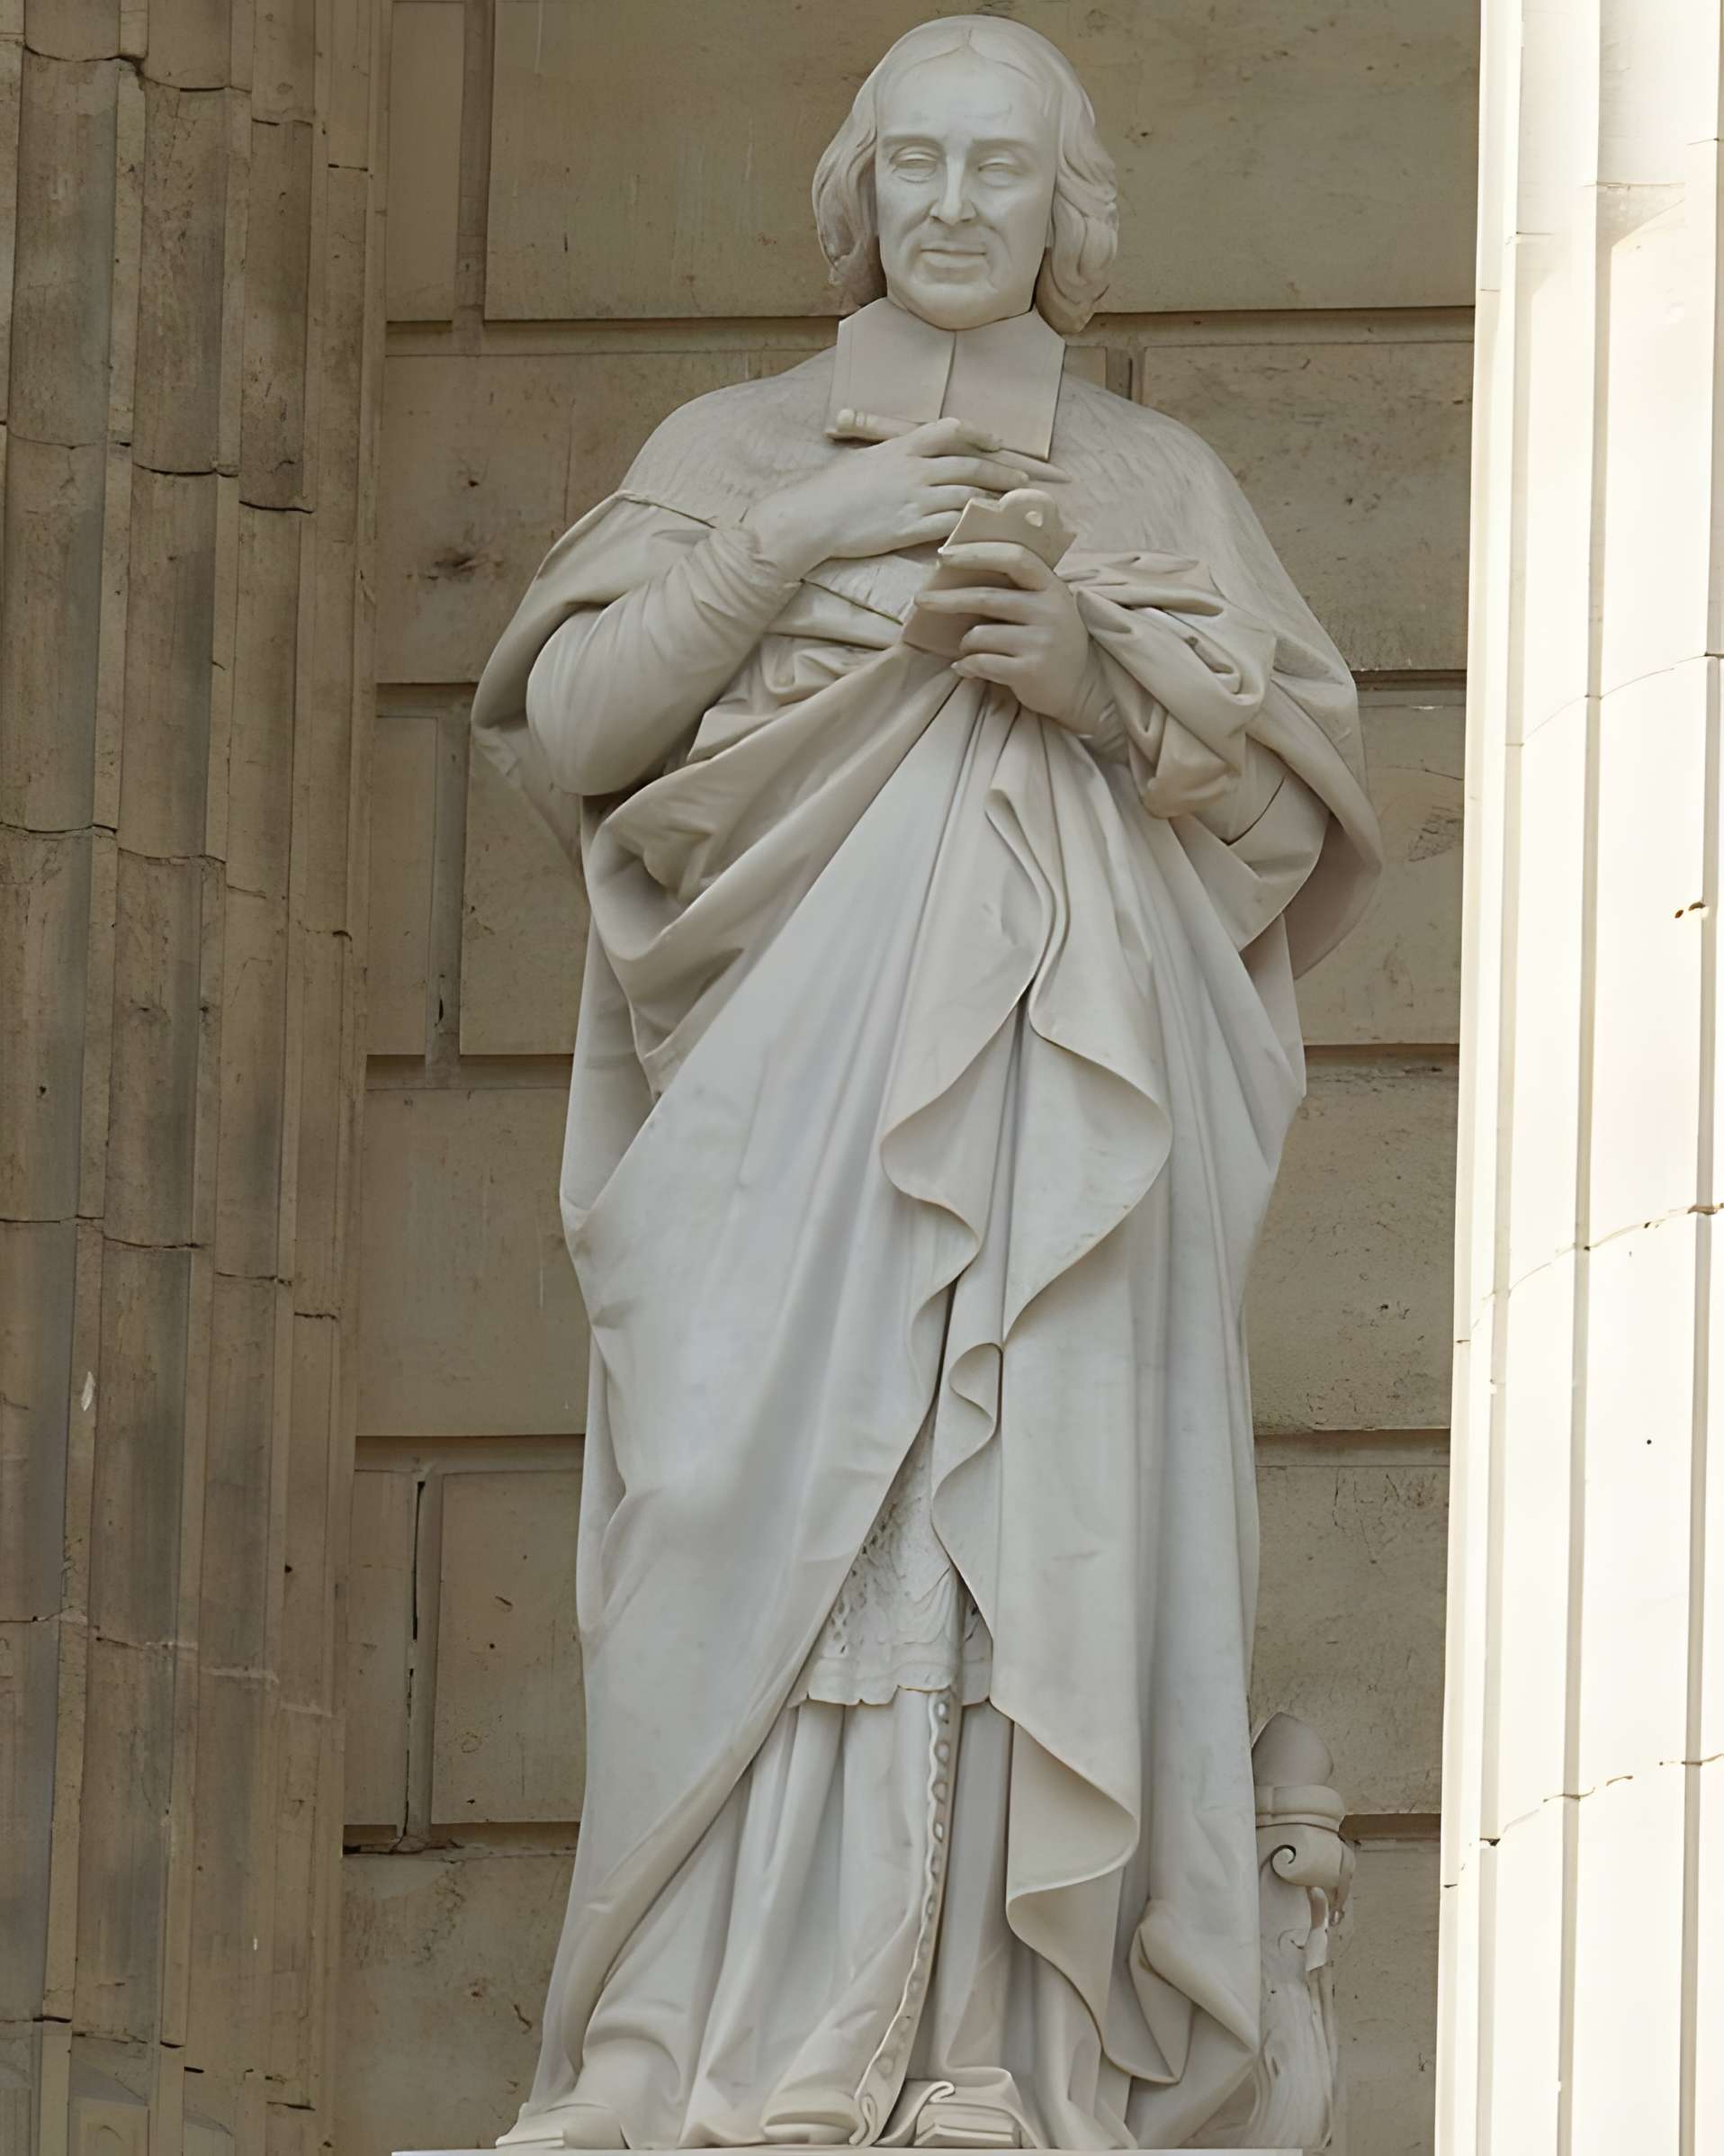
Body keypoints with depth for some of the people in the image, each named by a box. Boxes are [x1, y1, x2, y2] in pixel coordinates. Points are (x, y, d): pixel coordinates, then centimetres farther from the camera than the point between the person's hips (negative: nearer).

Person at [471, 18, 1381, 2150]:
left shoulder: (1159, 483, 18)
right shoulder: (736, 450, 16)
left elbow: (1300, 800, 11)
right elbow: (568, 718, 4)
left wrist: (1104, 677, -5)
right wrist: (788, 543, -5)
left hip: (1070, 1079, 1)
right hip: (798, 1071, -1)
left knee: (1049, 1519, -10)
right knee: (779, 1499, -14)